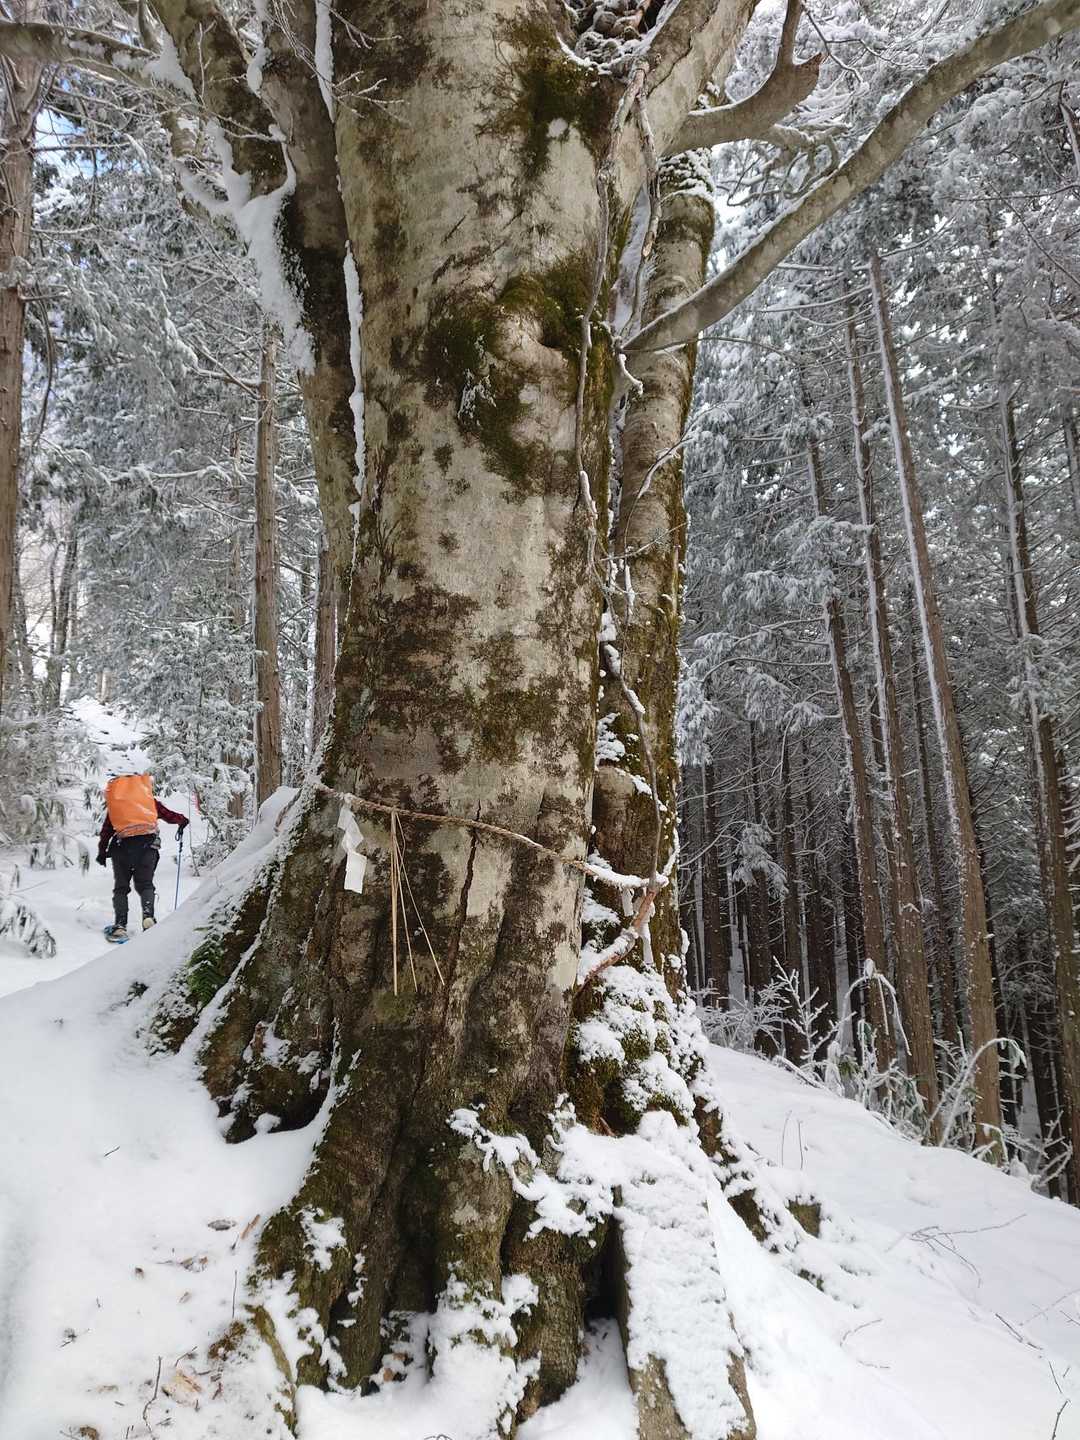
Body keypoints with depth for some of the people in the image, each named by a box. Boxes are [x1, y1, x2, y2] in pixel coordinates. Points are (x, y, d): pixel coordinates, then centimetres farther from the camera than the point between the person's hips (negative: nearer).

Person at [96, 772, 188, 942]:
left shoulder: (114, 802, 20)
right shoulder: (150, 799, 16)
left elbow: (106, 829, 18)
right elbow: (167, 815, 20)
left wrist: (102, 851, 26)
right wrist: (182, 820, 39)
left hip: (122, 844, 0)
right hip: (148, 843, 0)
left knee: (121, 887, 12)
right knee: (145, 884, 11)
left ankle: (120, 925, -2)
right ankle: (148, 916, -14)